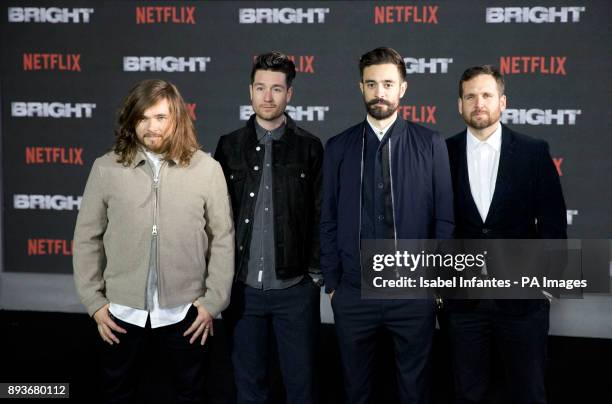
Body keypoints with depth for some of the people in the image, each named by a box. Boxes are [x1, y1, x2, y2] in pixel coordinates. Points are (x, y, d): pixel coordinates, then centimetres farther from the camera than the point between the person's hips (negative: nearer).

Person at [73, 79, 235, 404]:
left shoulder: (207, 168, -7)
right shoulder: (106, 168, -5)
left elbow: (222, 239, -2)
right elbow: (87, 238, 2)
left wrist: (214, 300, -4)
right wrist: (93, 300, 0)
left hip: (185, 310, 0)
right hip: (122, 309, 1)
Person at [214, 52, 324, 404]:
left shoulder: (309, 147, 0)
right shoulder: (230, 146, 4)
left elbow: (320, 214, 0)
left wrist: (316, 273, -4)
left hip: (295, 287, -1)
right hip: (242, 287, 2)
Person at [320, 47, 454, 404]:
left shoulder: (431, 145, -1)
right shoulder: (339, 147, 2)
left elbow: (444, 219, 0)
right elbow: (329, 221, 5)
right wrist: (332, 282, 3)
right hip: (353, 293, 1)